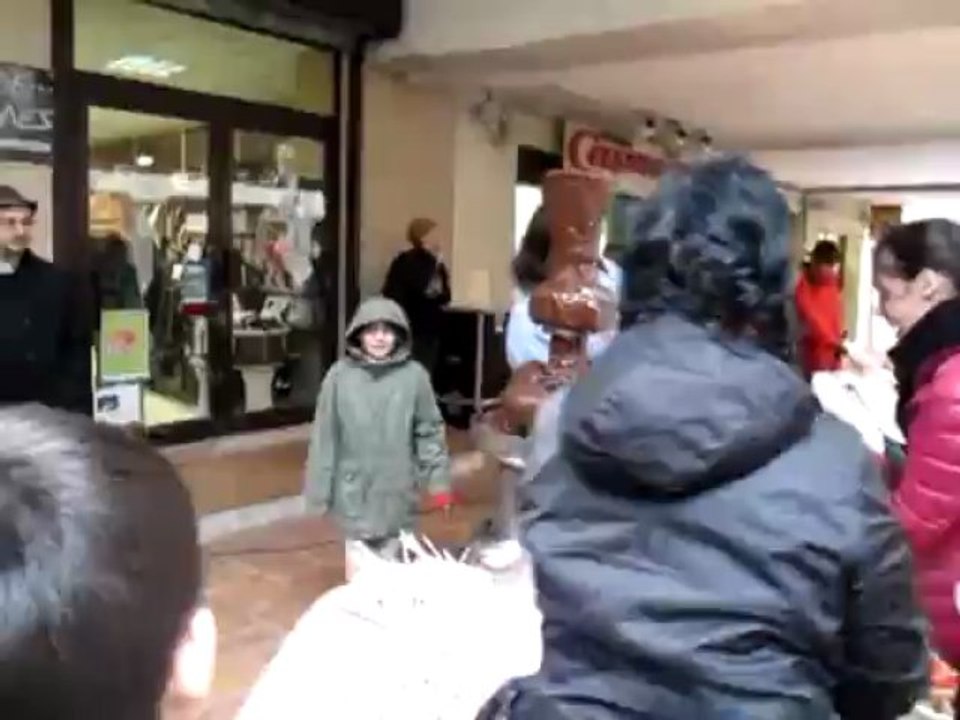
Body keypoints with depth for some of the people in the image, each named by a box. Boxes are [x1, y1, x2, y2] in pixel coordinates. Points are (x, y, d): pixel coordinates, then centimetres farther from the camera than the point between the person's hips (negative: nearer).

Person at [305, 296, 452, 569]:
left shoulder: (413, 376, -8)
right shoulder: (340, 376, -9)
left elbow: (430, 432, -1)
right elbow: (325, 435, -4)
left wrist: (438, 480, -2)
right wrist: (319, 488, -3)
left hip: (397, 490, 0)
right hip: (354, 490, 0)